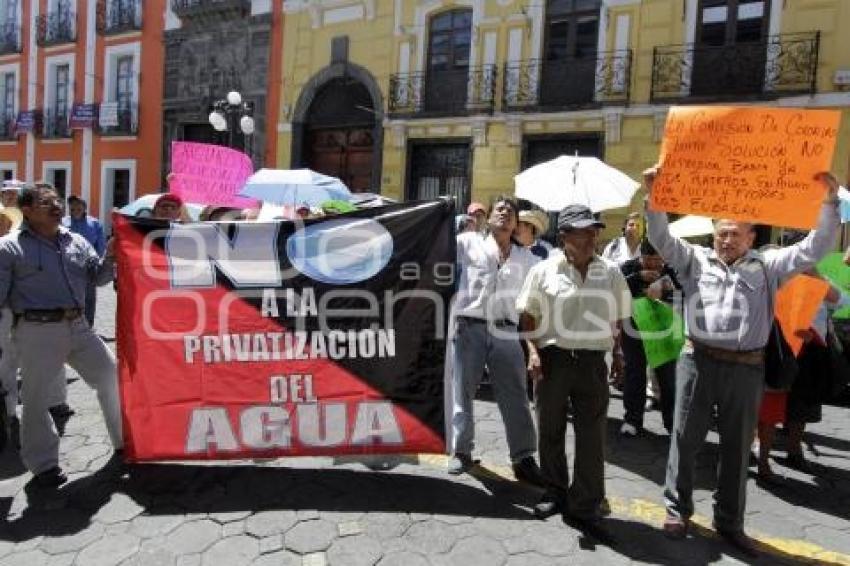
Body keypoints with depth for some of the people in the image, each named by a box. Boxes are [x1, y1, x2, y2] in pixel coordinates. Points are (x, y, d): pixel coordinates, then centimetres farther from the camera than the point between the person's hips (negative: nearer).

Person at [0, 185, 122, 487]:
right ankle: (43, 464, 22)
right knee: (36, 398, 4)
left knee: (111, 378, 10)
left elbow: (99, 277, 14)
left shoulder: (77, 242, 12)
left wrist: (111, 256, -3)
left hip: (78, 327, 5)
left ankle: (125, 441, 29)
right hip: (38, 331, -5)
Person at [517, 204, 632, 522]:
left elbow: (619, 320, 14)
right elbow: (527, 317, 2)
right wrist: (533, 351, -9)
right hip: (553, 359, -1)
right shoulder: (544, 271, 0)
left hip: (593, 362, 1)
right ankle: (555, 492, 30)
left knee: (592, 434, 4)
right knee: (550, 430, 11)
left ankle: (585, 503, 19)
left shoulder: (611, 273, 7)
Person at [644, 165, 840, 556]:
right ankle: (677, 509, 25)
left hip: (745, 368, 1)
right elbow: (662, 239, -2)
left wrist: (829, 201, -4)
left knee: (737, 447, 13)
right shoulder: (695, 259, 7)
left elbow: (813, 249, 4)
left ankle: (729, 522, 30)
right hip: (698, 362, -1)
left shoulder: (766, 266, 10)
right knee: (685, 438, 8)